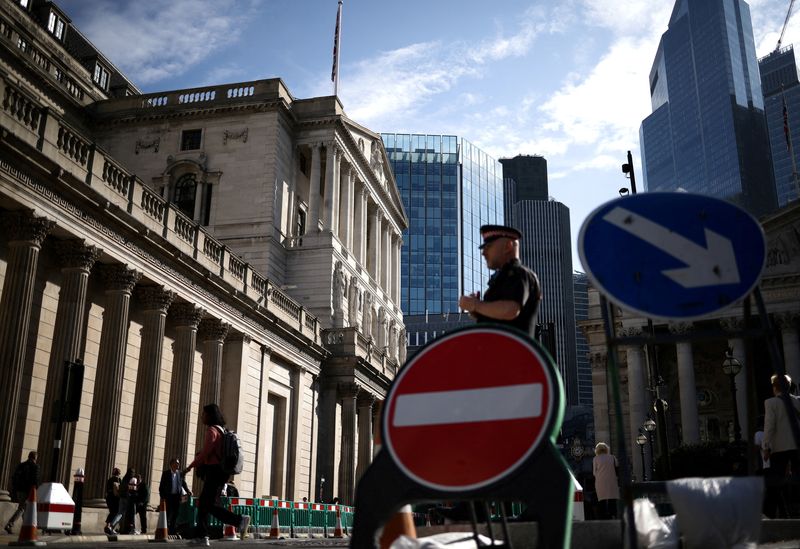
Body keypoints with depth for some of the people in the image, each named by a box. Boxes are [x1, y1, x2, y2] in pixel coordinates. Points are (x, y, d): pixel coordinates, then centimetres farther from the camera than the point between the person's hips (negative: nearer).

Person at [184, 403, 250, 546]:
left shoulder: (212, 430, -11)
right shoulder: (221, 430, 18)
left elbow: (205, 453, -19)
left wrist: (189, 467, -10)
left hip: (214, 471, -9)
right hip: (218, 471, 10)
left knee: (209, 506, -8)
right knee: (203, 504, 9)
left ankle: (240, 520, -14)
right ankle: (201, 537, 7)